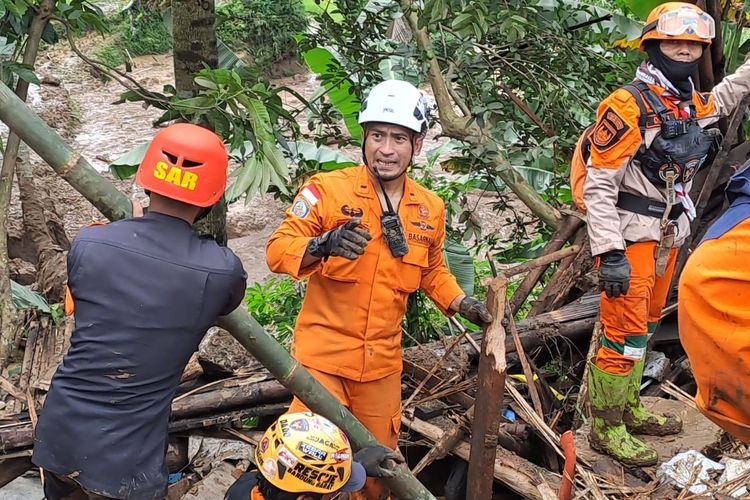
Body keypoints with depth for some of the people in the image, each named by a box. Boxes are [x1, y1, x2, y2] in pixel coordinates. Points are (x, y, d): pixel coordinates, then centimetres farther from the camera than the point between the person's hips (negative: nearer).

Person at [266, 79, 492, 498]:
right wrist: (323, 244, -33)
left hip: (383, 361, 5)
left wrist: (460, 302, 5)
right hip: (324, 352, -4)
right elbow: (278, 250, -15)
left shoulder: (430, 208, 6)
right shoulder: (328, 189, -11)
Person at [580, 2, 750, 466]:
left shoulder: (694, 105, 9)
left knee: (645, 326, 16)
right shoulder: (628, 105, -16)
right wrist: (609, 253, -23)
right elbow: (599, 185, -19)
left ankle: (628, 410, 29)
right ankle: (606, 428, 6)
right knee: (625, 332, -5)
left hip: (667, 234, 8)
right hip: (631, 236, -8)